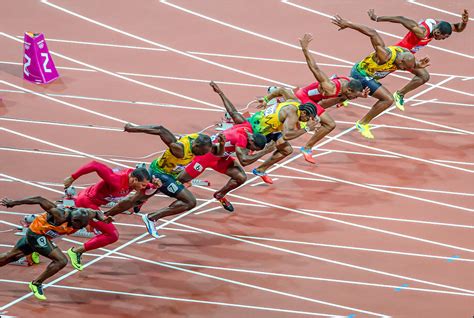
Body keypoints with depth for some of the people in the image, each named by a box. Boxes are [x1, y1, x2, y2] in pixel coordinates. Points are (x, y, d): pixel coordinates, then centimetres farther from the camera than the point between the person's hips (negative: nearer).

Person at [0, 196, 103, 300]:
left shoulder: (82, 215, -15)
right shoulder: (61, 216, -34)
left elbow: (96, 213, 7)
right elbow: (39, 200, -30)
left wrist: (102, 218, -15)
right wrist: (13, 202, -24)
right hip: (36, 234, -9)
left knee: (11, 256, 24)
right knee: (62, 261, -17)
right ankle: (36, 284, -2)